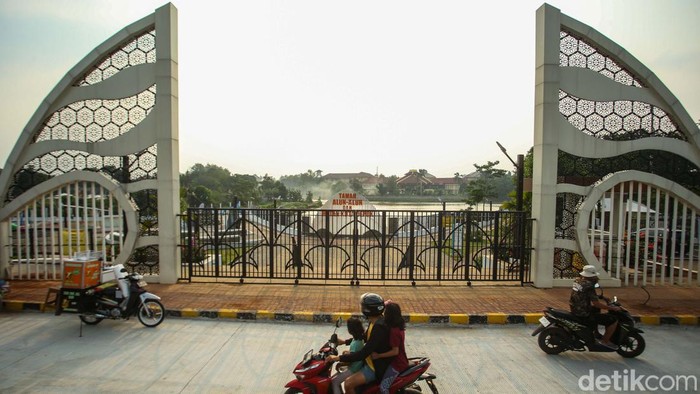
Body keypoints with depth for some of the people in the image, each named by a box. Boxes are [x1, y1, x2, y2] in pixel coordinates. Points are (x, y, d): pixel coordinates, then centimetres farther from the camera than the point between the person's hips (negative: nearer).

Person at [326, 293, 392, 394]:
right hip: (372, 359, 10)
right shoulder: (376, 321, -2)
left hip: (377, 367, -10)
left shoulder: (379, 328, -32)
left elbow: (363, 353, -33)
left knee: (349, 383, -23)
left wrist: (338, 358, -30)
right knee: (346, 354, 21)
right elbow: (365, 337, 16)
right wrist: (345, 342, 13)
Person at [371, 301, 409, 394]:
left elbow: (395, 351, -28)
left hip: (397, 363, -10)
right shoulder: (399, 326, -1)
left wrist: (378, 355, -27)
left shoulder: (394, 331, -27)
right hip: (400, 360, 10)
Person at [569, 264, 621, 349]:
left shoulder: (577, 280, 4)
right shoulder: (589, 286, -21)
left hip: (574, 309, 9)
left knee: (596, 309, 36)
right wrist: (613, 308, -11)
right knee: (613, 320, -3)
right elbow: (596, 304, -22)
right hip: (584, 314, -9)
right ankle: (605, 341, 10)